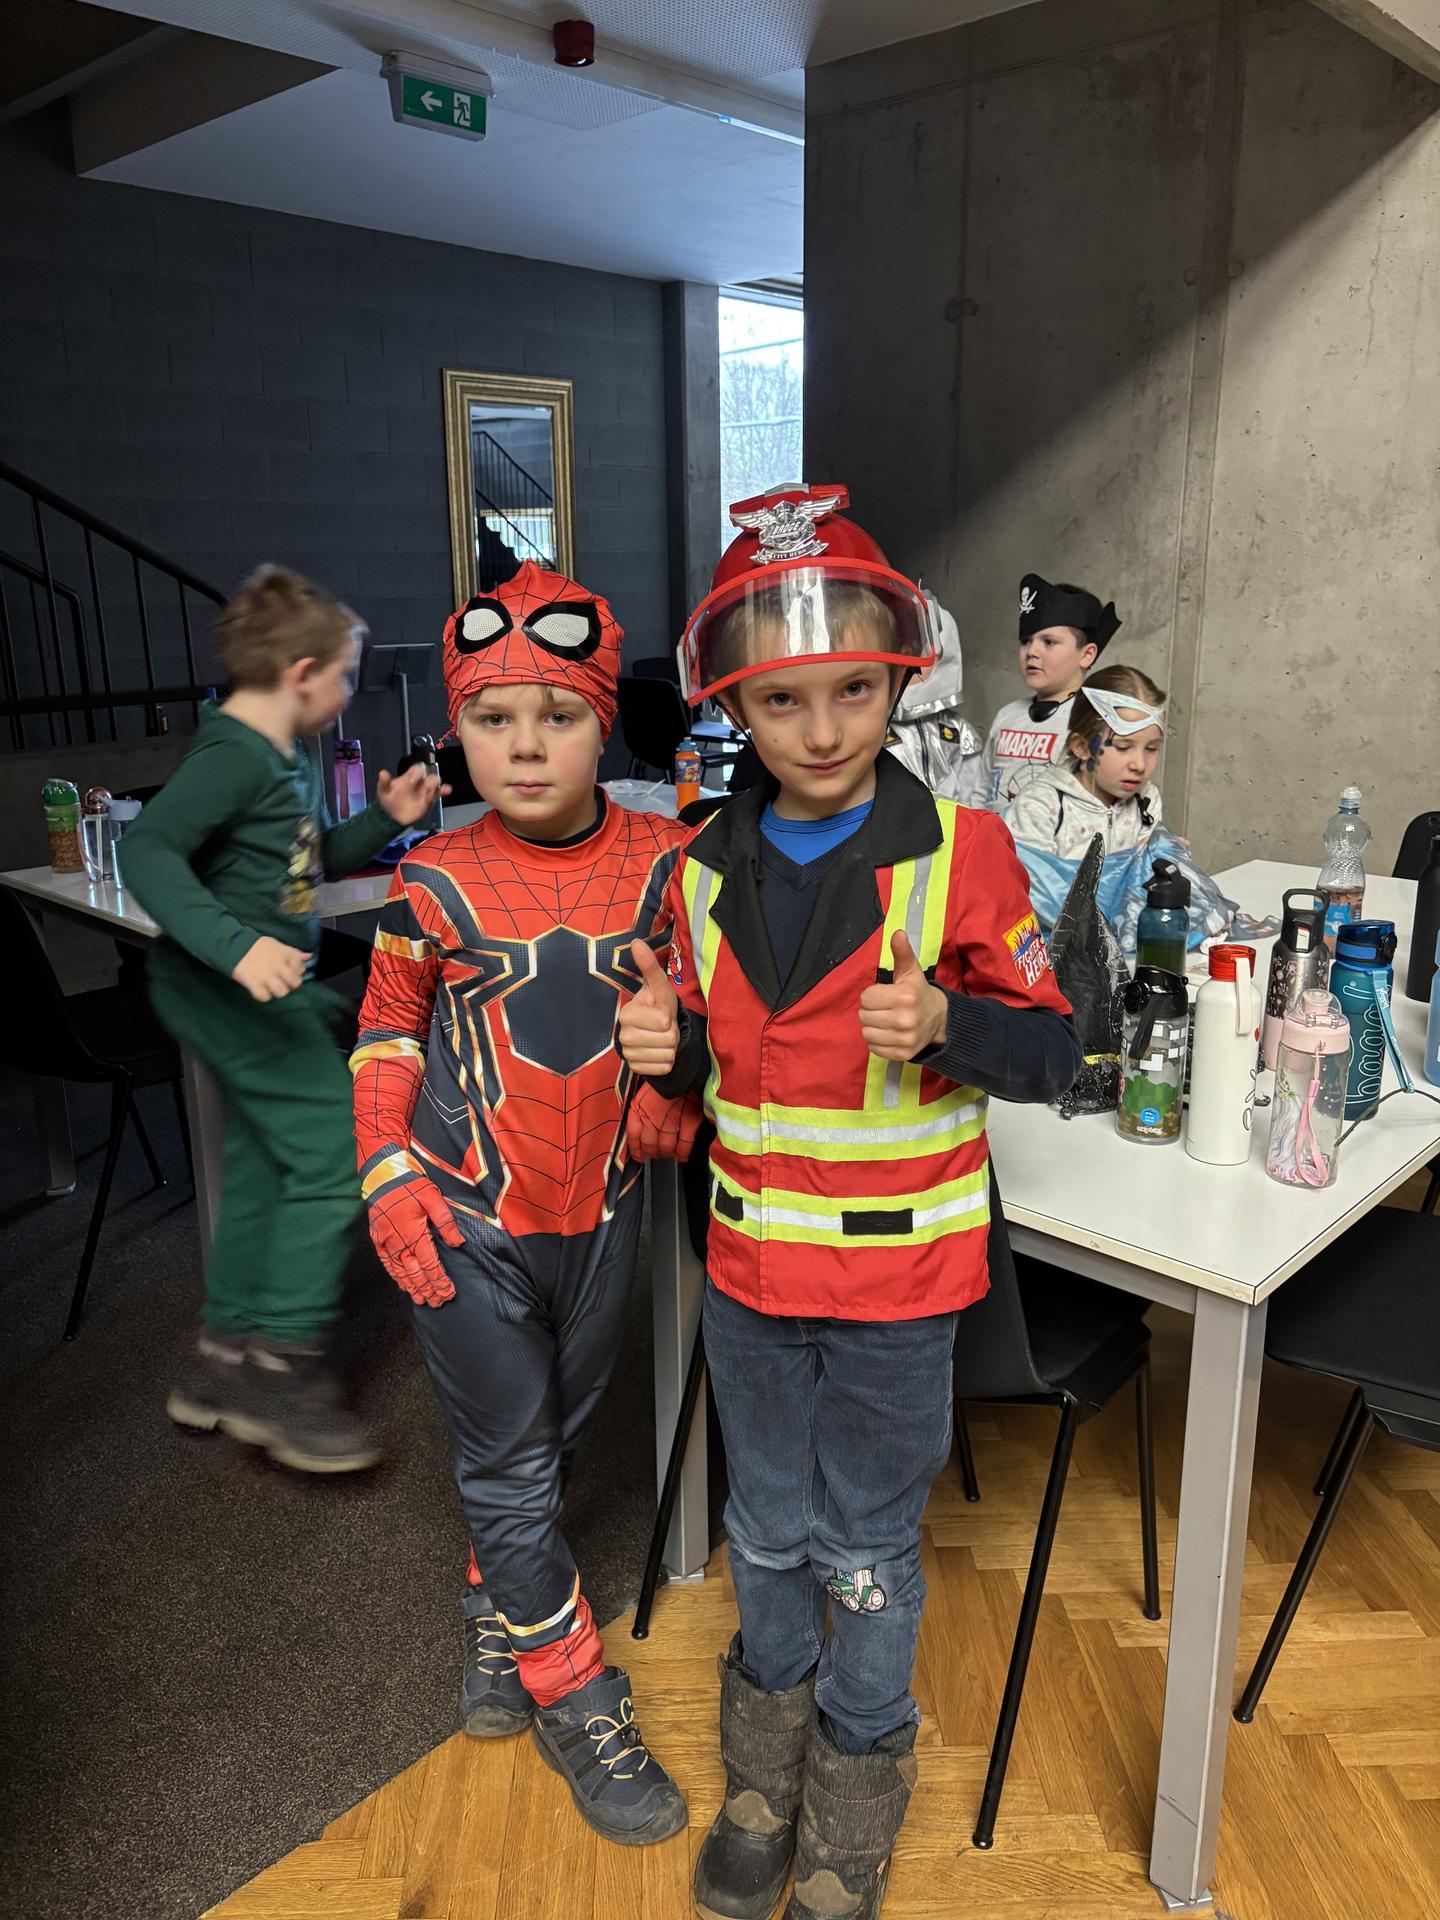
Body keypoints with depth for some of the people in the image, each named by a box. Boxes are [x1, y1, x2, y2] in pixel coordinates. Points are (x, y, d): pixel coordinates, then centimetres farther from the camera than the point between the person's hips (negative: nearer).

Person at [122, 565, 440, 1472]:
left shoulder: (287, 759, 14)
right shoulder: (232, 755, -17)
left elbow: (313, 859, 26)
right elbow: (149, 850, -28)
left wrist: (386, 820, 12)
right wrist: (235, 944, -39)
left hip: (260, 987, 11)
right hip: (229, 985, -11)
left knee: (265, 1165, 15)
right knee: (336, 1148, -12)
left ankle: (224, 1360, 29)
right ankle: (284, 1367, -3)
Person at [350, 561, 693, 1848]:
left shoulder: (661, 862, -8)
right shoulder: (434, 885, -10)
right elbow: (386, 1036, 1)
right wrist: (389, 1182, -6)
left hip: (600, 1213, 2)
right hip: (469, 1223, -2)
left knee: (558, 1438, 21)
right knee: (507, 1462, 8)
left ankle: (498, 1615, 48)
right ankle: (574, 1696, 28)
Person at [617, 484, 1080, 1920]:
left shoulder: (960, 854, -14)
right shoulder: (706, 870, -2)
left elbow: (1050, 1052, -10)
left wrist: (945, 1024, -30)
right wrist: (670, 1050, -13)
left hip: (896, 1275, -3)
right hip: (748, 1263, 4)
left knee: (866, 1550, 15)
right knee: (767, 1528, 22)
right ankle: (764, 1776, 48)